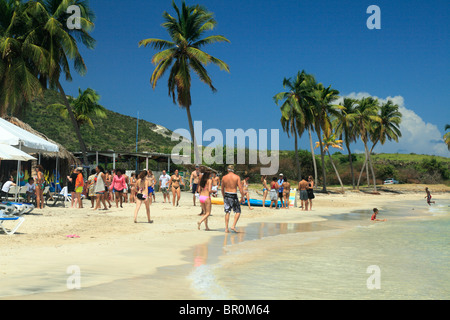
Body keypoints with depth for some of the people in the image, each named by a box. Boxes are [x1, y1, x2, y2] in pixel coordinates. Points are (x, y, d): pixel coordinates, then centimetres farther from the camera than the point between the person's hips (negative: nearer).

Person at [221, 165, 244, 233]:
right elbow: (240, 188, -10)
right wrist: (243, 197, -2)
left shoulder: (224, 177, 3)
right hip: (234, 196, -3)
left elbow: (222, 189, 10)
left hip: (227, 195, 3)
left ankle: (226, 228, 8)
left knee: (227, 212, 9)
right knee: (238, 211, 10)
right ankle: (233, 226, -1)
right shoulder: (237, 177, -5)